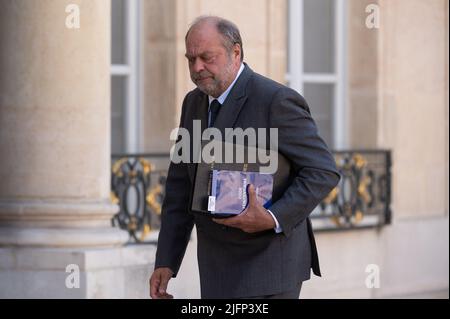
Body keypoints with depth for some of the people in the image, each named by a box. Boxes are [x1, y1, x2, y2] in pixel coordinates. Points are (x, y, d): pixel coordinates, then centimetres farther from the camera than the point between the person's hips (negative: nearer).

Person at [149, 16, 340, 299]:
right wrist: (166, 262, 7)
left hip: (268, 269, -7)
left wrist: (273, 219, -26)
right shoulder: (195, 103, 10)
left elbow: (323, 172, -14)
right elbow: (181, 186, 13)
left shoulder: (277, 100, -13)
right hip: (218, 268, 7)